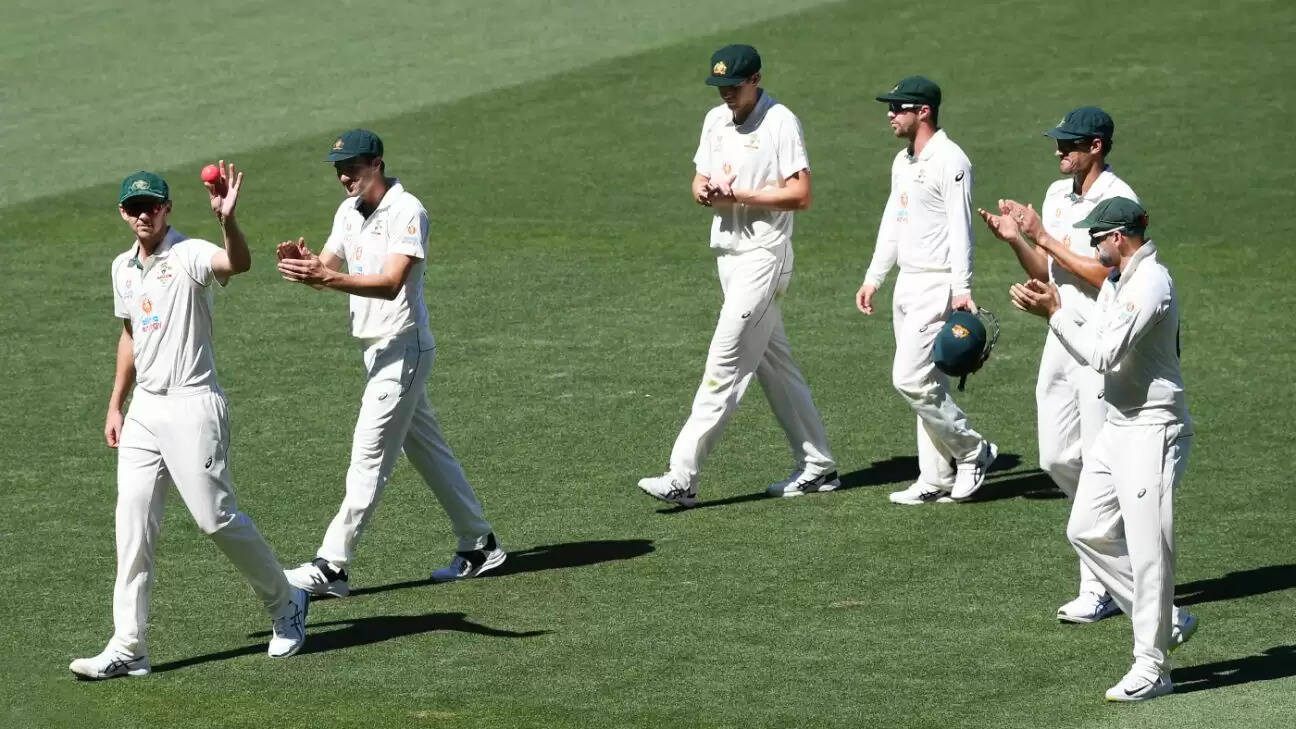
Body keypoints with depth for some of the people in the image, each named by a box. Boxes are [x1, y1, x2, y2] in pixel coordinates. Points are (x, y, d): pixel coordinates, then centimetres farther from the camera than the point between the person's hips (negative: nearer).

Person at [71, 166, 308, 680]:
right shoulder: (124, 268, 12)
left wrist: (226, 219, -53)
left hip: (192, 404, -7)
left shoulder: (189, 255, -12)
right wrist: (115, 406, 20)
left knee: (216, 517, -5)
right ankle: (128, 648, 3)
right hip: (144, 408, 7)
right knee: (133, 525, 2)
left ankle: (285, 606, 17)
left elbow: (239, 264, -34)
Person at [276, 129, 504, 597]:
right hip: (375, 348, 9)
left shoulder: (406, 212, -17)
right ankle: (478, 545, 24)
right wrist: (303, 263, -20)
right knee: (427, 449, 15)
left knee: (369, 458, -9)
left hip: (403, 347, -9)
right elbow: (328, 267, 5)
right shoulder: (349, 212, 11)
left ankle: (331, 567, -10)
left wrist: (326, 278, -40)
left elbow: (391, 283, -28)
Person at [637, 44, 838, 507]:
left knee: (725, 367, -11)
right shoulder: (715, 120, 13)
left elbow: (801, 195, -16)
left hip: (764, 255, -9)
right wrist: (703, 190, -7)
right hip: (727, 255, 9)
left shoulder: (780, 122, -12)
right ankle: (817, 467, 21)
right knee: (774, 365, 13)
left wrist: (738, 194, -20)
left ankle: (683, 477, -15)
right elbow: (700, 181, 17)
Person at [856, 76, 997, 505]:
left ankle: (972, 451, 1)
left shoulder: (949, 161, -14)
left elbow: (961, 228, -19)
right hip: (907, 284, 10)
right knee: (925, 382, 10)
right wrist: (873, 279, 22)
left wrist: (961, 290, -25)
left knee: (910, 378, -14)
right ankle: (937, 480, 13)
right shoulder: (902, 162, 15)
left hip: (938, 285, -10)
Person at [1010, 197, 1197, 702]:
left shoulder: (1151, 283, -18)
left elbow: (1104, 355, -22)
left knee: (1148, 548, -8)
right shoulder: (1116, 281, 13)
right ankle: (1167, 623, 22)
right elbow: (1090, 352, 16)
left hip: (1153, 430, -11)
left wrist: (1054, 314, -14)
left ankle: (1151, 669, -4)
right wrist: (1054, 309, 3)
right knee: (1087, 531, 12)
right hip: (1117, 427, 11)